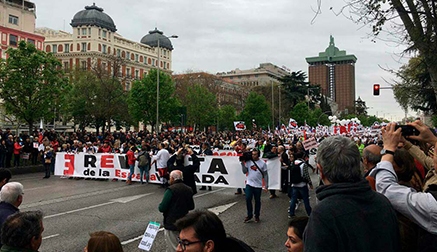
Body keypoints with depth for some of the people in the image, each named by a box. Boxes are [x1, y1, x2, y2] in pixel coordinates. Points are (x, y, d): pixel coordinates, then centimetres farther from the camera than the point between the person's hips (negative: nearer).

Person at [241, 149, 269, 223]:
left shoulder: (262, 163, -6)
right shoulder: (248, 161, -1)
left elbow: (265, 175, -1)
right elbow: (245, 171, 1)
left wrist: (266, 186, -2)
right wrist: (243, 163, -11)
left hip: (258, 185, -1)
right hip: (249, 184, 1)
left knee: (257, 201, 9)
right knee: (248, 199, -5)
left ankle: (257, 216, 24)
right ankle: (249, 215, 11)